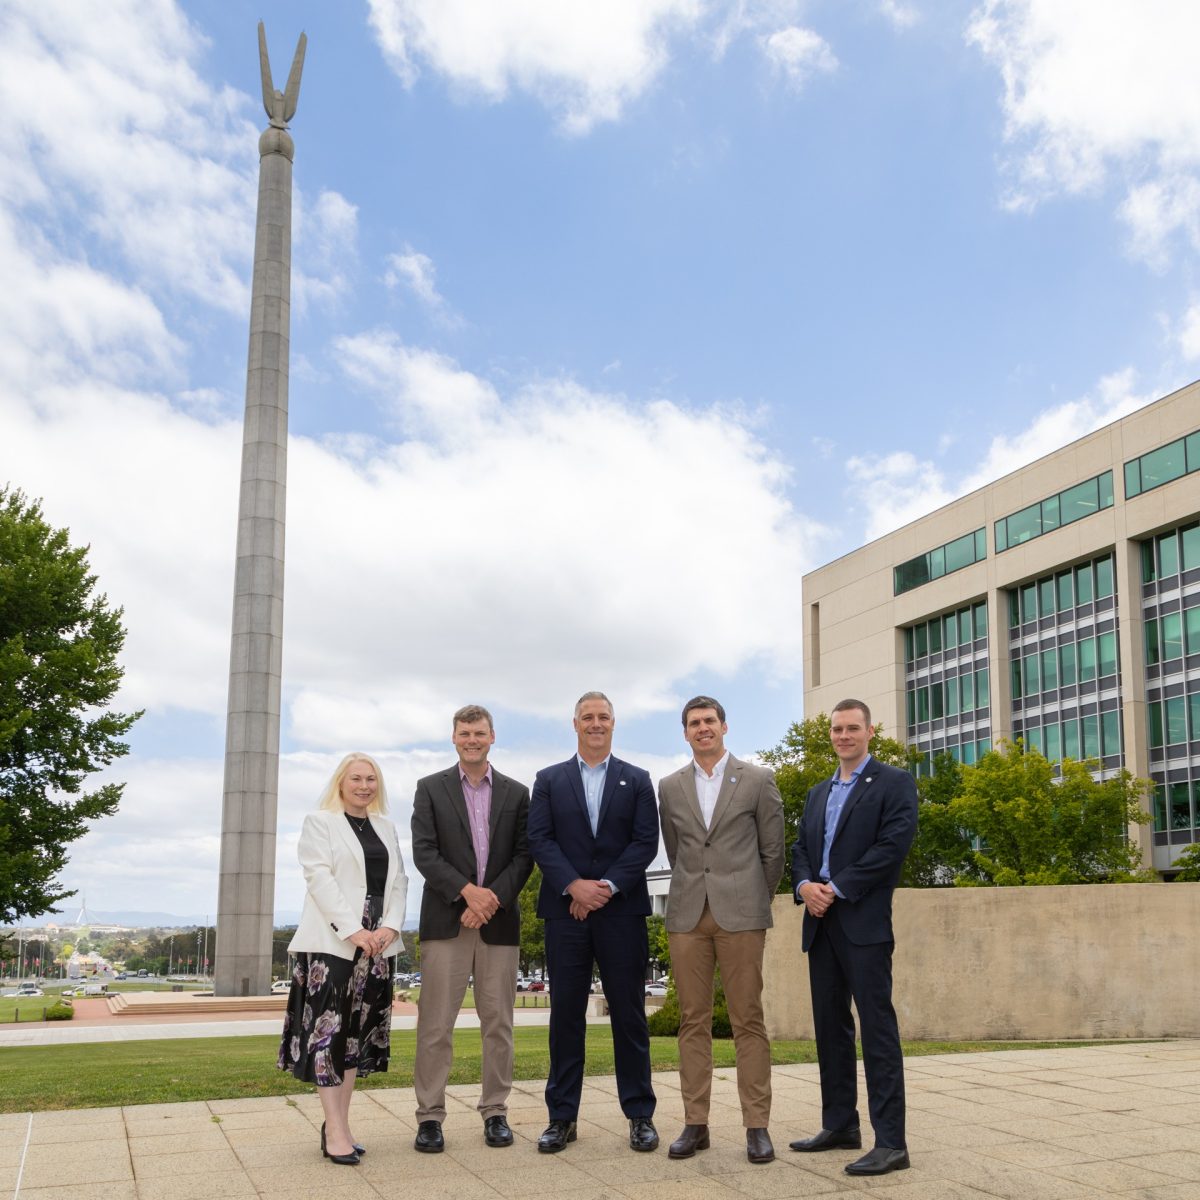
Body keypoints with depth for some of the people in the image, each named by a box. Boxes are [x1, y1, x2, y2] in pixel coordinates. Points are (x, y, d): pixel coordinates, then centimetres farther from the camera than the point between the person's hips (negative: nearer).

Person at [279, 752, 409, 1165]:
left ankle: (339, 1126, 11)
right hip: (332, 941, -5)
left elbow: (398, 880, 12)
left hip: (377, 943, 6)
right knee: (329, 1031, -7)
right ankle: (335, 1133, -7)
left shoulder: (386, 828, 18)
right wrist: (353, 930, -17)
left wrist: (390, 926, -6)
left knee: (357, 1032, 6)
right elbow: (319, 878, -9)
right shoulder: (319, 822, 2)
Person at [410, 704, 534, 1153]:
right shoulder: (431, 789, 7)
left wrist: (492, 897, -10)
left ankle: (495, 1112, 14)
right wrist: (468, 891, -14)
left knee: (498, 1023, 5)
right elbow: (424, 852, -3)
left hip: (499, 921, 2)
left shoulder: (516, 793, 11)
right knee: (436, 1024, -2)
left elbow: (524, 855, 4)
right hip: (446, 921, -1)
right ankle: (430, 1116, 5)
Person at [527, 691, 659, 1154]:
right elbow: (539, 840, 0)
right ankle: (562, 1116, 12)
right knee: (565, 1014, 4)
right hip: (565, 911, 1)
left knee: (629, 1012, 3)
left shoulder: (637, 780, 8)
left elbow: (646, 842, 0)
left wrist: (608, 886, -12)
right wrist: (574, 886, -13)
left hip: (622, 909, 0)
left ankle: (640, 1115, 12)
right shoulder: (549, 780, 9)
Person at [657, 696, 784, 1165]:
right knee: (693, 1021, 4)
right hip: (687, 915, 3)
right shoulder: (670, 787, 11)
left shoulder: (758, 780, 3)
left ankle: (757, 1125, 5)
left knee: (748, 1020, -1)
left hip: (741, 914, -3)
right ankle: (695, 1123, 10)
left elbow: (773, 852, 7)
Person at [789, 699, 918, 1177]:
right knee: (829, 1025, 11)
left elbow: (894, 843, -12)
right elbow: (800, 847, 17)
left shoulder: (894, 782, 0)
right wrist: (804, 884, -6)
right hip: (820, 922, 7)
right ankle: (840, 1125, 20)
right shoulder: (818, 793, 21)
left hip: (864, 921, -7)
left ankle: (891, 1141, -7)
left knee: (877, 1025, -9)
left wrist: (838, 888, -15)